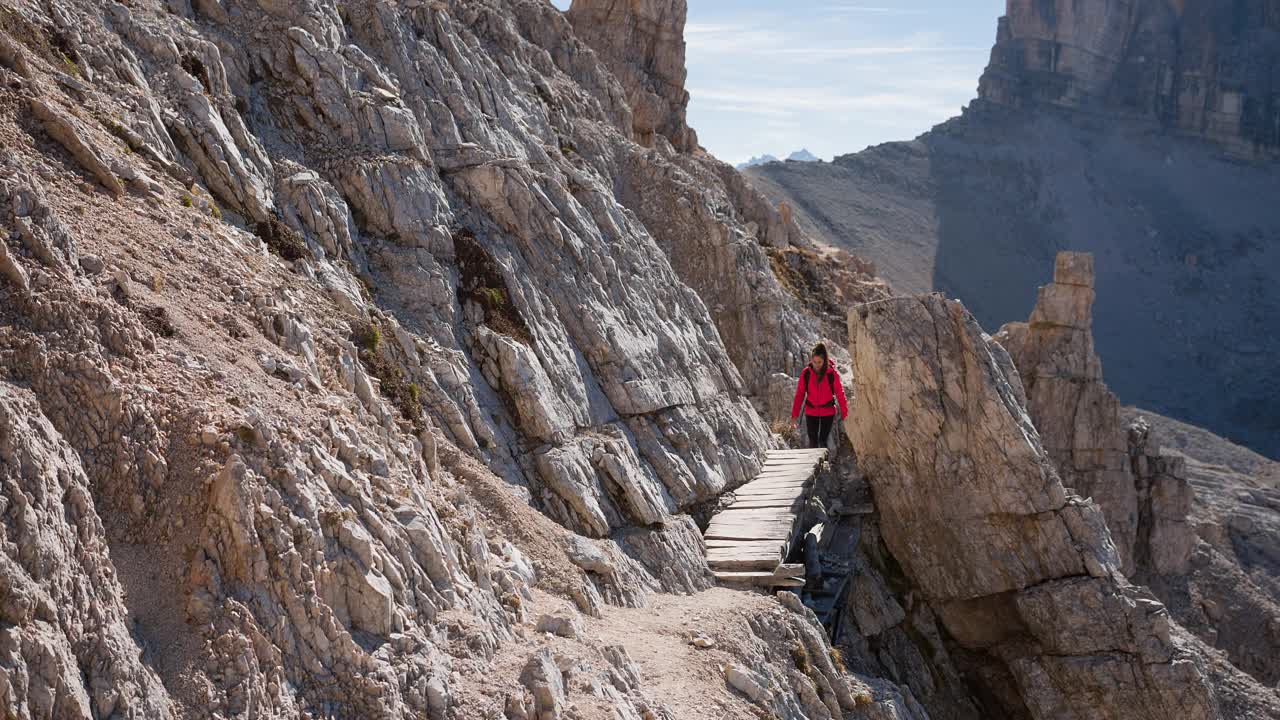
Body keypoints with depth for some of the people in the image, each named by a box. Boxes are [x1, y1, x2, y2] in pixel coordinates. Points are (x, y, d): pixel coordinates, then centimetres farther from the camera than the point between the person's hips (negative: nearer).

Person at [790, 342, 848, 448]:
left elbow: (839, 393, -5)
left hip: (827, 413, -1)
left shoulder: (832, 373, -11)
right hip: (811, 413, 1)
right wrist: (795, 413, -2)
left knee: (823, 441, 3)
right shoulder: (806, 373, -7)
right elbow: (799, 394, -2)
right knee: (813, 441, 4)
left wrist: (844, 412, -6)